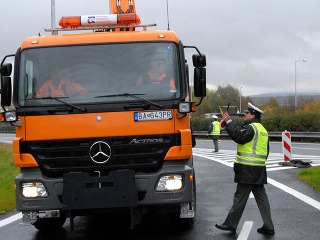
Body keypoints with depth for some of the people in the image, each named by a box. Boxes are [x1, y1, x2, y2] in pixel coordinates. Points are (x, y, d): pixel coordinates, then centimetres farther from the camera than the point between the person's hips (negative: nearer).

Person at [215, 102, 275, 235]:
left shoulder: (251, 128, -11)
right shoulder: (263, 130, 19)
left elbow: (238, 136, -25)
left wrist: (228, 122, -19)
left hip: (247, 170, -9)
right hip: (260, 171, 9)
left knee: (240, 198, -2)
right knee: (261, 198, 9)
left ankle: (230, 224, 7)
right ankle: (268, 227, 9)